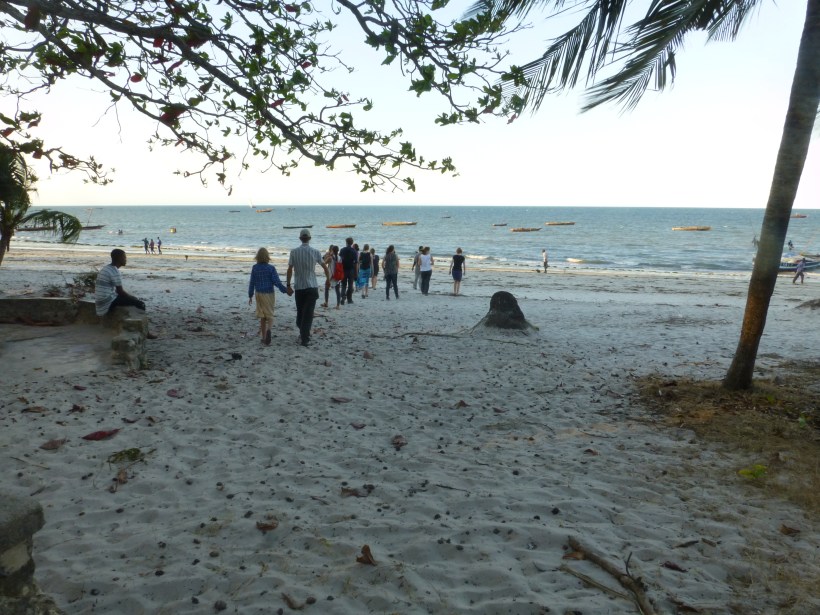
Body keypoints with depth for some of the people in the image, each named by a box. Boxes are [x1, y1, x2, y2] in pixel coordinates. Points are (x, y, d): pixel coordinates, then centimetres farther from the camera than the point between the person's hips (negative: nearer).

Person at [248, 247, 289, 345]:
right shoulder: (271, 268, -12)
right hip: (268, 294, -3)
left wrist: (250, 295, 12)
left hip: (258, 294, 3)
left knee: (262, 316, 13)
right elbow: (277, 282, -14)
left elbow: (252, 283, 3)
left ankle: (264, 337, 17)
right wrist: (286, 291, -4)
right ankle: (268, 329, -27)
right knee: (270, 315, 4)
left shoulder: (254, 268, -2)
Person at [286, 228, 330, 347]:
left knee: (300, 312, 16)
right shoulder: (315, 252, -4)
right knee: (308, 313, -1)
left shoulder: (294, 252, -3)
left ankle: (303, 334, 28)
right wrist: (328, 278, 22)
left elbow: (290, 270, -3)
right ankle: (304, 338, -4)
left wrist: (288, 285, 5)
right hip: (312, 287, -1)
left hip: (298, 287, 2)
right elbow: (325, 267, 4)